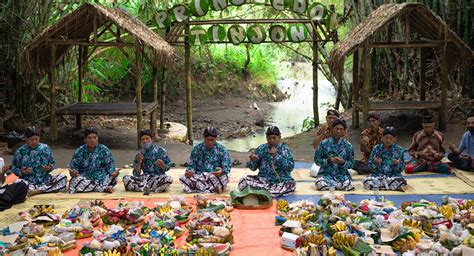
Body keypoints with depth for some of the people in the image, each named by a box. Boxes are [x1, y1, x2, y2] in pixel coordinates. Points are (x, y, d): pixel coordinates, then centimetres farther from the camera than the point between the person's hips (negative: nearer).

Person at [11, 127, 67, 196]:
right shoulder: (20, 151, 1)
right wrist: (21, 172, -17)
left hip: (45, 180, 2)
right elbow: (14, 168, 4)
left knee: (63, 178, -22)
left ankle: (39, 190, -27)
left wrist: (49, 168, -11)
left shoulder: (45, 148, 5)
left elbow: (52, 164, 12)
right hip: (28, 182, -2)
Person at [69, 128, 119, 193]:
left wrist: (113, 173, -21)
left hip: (102, 178, 0)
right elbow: (73, 166, 3)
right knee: (75, 180, -33)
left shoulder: (104, 150, 2)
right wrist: (73, 172, -21)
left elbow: (110, 165, 1)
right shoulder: (80, 151, 3)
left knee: (112, 178, -29)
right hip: (85, 178, 0)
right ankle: (104, 188, -32)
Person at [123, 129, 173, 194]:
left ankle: (143, 188, -24)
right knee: (126, 178, -21)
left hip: (158, 178, -2)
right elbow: (136, 174, 1)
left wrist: (162, 165, -19)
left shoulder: (160, 151, 1)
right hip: (145, 178, 2)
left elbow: (167, 168, 3)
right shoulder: (140, 154, 6)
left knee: (169, 179, -34)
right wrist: (139, 162, -15)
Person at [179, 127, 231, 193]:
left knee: (224, 177, -35)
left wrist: (222, 171, -32)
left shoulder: (222, 150, 0)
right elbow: (191, 165, 6)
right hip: (199, 177, 2)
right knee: (183, 178, -26)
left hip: (216, 176, -2)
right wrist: (190, 171, -19)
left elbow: (227, 167, -7)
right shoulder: (196, 149, 5)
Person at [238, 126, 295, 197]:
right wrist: (253, 161, -19)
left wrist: (277, 156, -21)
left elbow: (291, 167, -13)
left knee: (291, 184, -33)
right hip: (263, 181, 2)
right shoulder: (261, 148, 4)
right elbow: (253, 168, 4)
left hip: (281, 182, -2)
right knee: (243, 181, -21)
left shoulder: (284, 149, 0)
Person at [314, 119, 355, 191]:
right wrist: (327, 160, -18)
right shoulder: (324, 143, 0)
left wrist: (343, 162, -17)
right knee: (321, 185, -33)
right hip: (326, 174, -1)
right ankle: (338, 185, 0)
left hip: (342, 174, 1)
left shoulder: (348, 145, 2)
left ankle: (332, 184, 0)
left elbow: (351, 164, 5)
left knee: (348, 186, -31)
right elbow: (317, 160, 0)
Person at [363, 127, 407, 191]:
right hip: (378, 175, 3)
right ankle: (395, 187, -19)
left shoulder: (399, 150, 2)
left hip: (393, 176, -3)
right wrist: (375, 163, -19)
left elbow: (401, 168, 1)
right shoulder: (376, 149, 3)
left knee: (401, 182, -35)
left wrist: (397, 164, -20)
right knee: (366, 182, -29)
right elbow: (370, 166, 3)